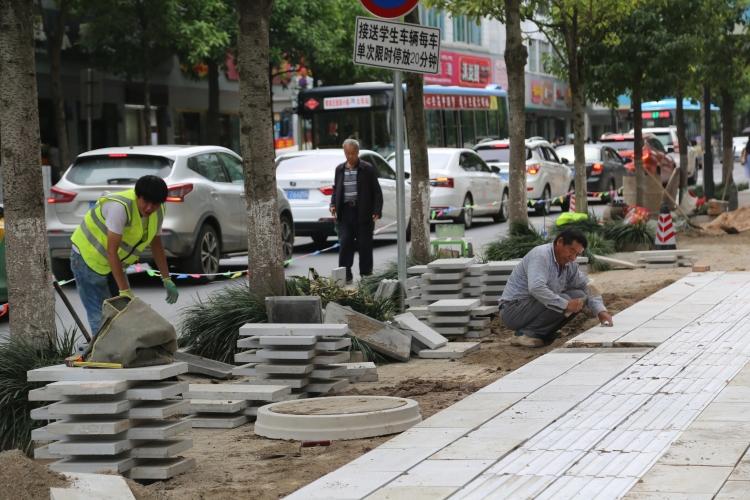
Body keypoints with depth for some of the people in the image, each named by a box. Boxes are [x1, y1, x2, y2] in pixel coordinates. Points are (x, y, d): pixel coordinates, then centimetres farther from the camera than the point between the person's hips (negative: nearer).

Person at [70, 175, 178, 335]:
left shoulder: (158, 211, -7)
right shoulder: (120, 207, -33)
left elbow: (156, 243, 9)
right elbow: (111, 251, -33)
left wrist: (167, 280, 6)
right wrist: (124, 291, -32)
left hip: (111, 262, 8)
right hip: (88, 257, -8)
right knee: (101, 317, -12)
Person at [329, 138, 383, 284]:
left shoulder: (368, 169, 0)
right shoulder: (340, 169, 12)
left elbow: (376, 191, -1)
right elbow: (336, 189, 21)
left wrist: (377, 211, -10)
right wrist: (333, 204, 3)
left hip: (363, 212, -3)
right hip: (345, 212, 3)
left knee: (364, 244, 2)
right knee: (344, 243, -5)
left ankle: (366, 274, 13)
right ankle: (345, 275, -3)